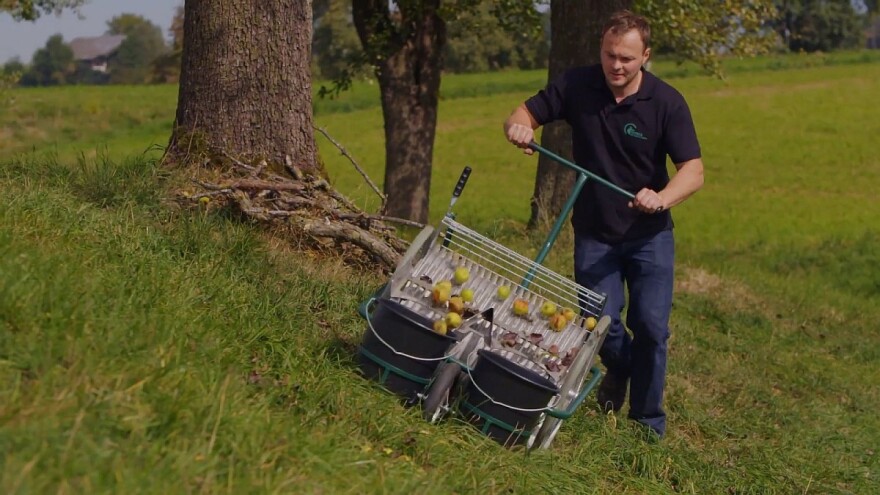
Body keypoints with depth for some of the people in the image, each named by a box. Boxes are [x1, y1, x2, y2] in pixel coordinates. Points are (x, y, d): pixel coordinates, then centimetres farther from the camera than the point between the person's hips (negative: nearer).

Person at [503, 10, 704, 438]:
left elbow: (693, 171, -17)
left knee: (651, 327, -7)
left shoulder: (667, 102, -13)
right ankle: (620, 368, 32)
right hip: (594, 233, 1)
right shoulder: (576, 86, -8)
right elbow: (522, 115, 0)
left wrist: (662, 198, -38)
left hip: (649, 234, -1)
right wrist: (518, 127, -26)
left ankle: (648, 424, 11)